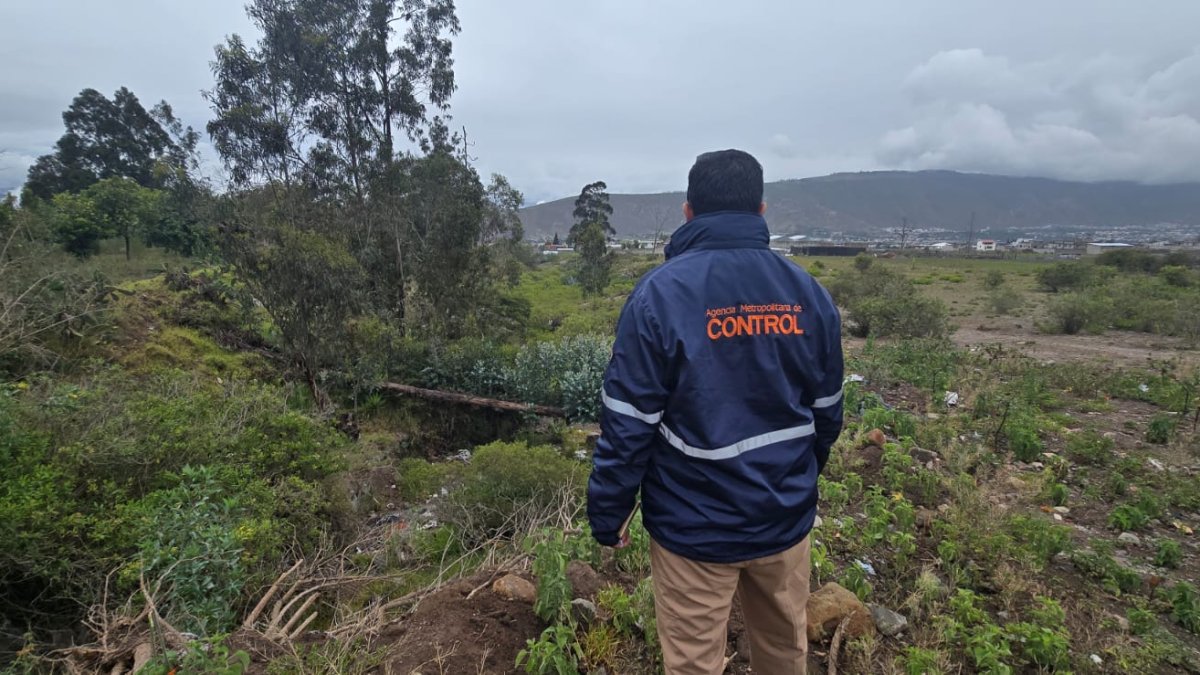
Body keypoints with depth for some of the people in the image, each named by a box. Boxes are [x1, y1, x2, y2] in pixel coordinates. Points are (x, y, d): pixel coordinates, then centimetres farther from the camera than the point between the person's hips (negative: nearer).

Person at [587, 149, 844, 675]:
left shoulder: (660, 294, -17)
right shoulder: (808, 292, -2)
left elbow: (628, 422, -17)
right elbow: (827, 412, 6)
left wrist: (607, 513, -4)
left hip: (695, 527, -4)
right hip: (786, 518, 5)